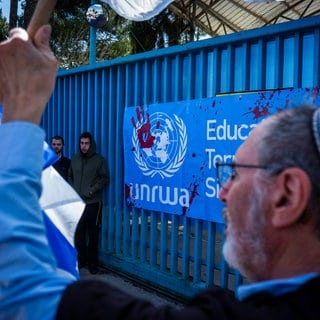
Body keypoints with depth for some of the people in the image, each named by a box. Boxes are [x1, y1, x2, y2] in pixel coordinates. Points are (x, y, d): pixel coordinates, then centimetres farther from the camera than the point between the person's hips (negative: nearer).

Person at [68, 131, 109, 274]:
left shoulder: (99, 159, -3)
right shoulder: (74, 159, 10)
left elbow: (105, 178, -4)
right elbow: (70, 176, 18)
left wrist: (92, 190, -13)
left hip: (93, 202, -4)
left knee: (93, 233, 2)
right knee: (78, 233, 7)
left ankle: (93, 262, 12)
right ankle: (81, 258, 21)